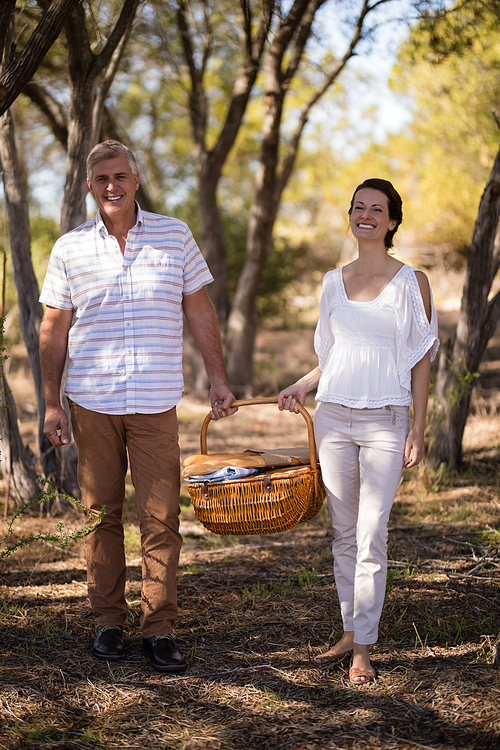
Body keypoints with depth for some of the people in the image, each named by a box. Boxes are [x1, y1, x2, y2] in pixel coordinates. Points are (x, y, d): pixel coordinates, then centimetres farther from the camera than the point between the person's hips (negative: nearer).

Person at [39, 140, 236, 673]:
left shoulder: (175, 237, 4)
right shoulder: (70, 249, 4)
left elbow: (200, 312, 9)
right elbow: (53, 330, 7)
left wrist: (218, 380, 6)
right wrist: (51, 402, 3)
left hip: (156, 404, -1)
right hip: (91, 403, 1)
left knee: (160, 517, -3)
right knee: (101, 513, 6)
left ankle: (160, 629, 4)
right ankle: (108, 621, 17)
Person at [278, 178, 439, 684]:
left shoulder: (411, 282, -1)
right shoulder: (334, 282, 11)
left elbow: (421, 360, -1)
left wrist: (418, 428, -6)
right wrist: (300, 387, 6)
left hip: (385, 421, -4)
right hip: (333, 416, 4)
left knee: (371, 536, -7)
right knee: (343, 533, 8)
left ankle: (364, 648, -1)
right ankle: (349, 633, 18)